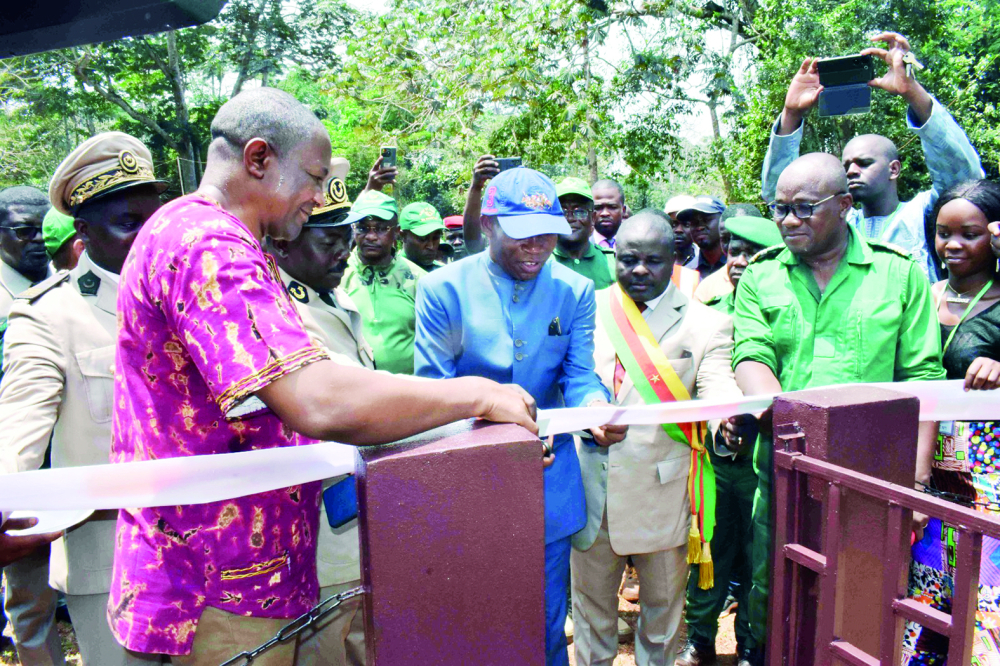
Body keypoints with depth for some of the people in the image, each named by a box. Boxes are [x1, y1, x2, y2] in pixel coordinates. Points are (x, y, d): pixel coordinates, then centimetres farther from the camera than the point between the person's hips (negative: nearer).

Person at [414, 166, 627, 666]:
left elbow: (579, 374, -3)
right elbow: (432, 389, -8)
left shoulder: (575, 291, 1)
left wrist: (595, 407, -27)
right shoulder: (442, 289, -7)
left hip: (549, 485, 2)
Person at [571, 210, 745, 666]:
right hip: (592, 487, 2)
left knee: (662, 602, 17)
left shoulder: (704, 323, -1)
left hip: (663, 492, -1)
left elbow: (718, 385, -14)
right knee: (591, 599, 18)